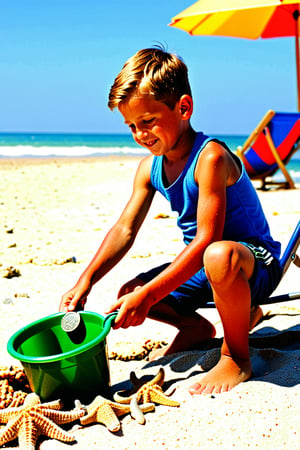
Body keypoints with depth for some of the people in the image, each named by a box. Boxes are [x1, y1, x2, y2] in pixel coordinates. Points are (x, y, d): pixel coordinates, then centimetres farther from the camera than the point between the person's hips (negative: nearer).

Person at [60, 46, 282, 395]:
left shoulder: (210, 157, -26)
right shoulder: (149, 168, 0)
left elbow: (207, 239, -32)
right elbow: (124, 230, 0)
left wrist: (148, 294, -35)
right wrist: (85, 282, -13)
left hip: (254, 261, -8)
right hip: (198, 267, 8)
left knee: (220, 256, -42)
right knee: (129, 295, -5)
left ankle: (237, 358, -16)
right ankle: (195, 327, 24)